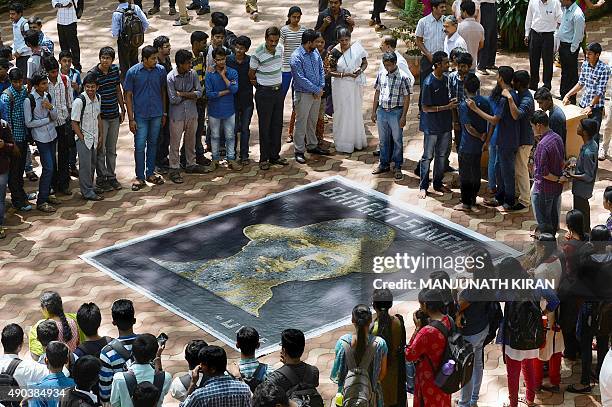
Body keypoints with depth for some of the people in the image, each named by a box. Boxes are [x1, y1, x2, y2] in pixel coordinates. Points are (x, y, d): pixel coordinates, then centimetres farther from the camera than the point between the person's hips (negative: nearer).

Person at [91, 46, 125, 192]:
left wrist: (122, 109, 15)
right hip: (101, 117, -5)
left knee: (112, 150, 14)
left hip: (114, 116, 5)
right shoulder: (93, 74, -14)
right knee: (101, 150, 3)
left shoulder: (115, 70, 2)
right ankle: (101, 179, 13)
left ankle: (112, 177, 23)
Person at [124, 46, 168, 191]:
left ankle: (150, 173, 25)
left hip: (156, 114, 3)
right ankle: (139, 177, 8)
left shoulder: (160, 70, -2)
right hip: (140, 116, -3)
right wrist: (131, 119, -8)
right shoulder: (133, 72, -10)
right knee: (140, 146, -2)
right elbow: (128, 96, -5)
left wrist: (164, 113, 11)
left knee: (153, 144, 13)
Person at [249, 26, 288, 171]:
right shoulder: (258, 54, -18)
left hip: (278, 90, 6)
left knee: (277, 124, 11)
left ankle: (275, 156, 21)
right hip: (264, 93, -6)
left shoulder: (280, 49, 0)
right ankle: (264, 159, 8)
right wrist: (259, 85, 7)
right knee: (265, 126, 0)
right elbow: (251, 74, -5)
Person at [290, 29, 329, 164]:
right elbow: (301, 79, -21)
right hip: (303, 94, -7)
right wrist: (317, 90, -16)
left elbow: (321, 70, 8)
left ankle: (312, 145, 31)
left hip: (316, 93, 7)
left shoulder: (315, 52, 4)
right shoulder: (296, 57, -19)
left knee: (313, 121, 18)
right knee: (301, 123, 0)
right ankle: (299, 151, 6)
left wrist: (321, 88, -6)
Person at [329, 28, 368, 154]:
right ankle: (344, 144, 10)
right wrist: (345, 74, -22)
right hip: (341, 86, -3)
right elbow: (331, 72, -9)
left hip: (356, 84, 3)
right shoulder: (335, 52, -11)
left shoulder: (357, 47, -4)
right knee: (343, 113, 1)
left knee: (356, 112, 14)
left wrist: (360, 70, -14)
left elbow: (365, 63, 7)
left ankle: (357, 141, 27)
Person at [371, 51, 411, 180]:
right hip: (381, 111, 4)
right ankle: (384, 164, 26)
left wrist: (403, 116, -11)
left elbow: (407, 98, -8)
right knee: (383, 140, 14)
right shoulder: (381, 75, 4)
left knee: (397, 140, 5)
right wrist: (374, 111, 10)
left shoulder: (403, 77, -10)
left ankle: (397, 167, 14)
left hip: (396, 112, -4)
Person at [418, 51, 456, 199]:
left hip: (445, 125, 7)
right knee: (428, 157, 3)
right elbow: (426, 108, -19)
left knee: (442, 156, 15)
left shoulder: (445, 79, 4)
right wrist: (446, 107, -21)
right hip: (432, 127, -7)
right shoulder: (429, 83, -20)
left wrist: (451, 103, -1)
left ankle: (438, 183, 26)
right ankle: (423, 186, 12)